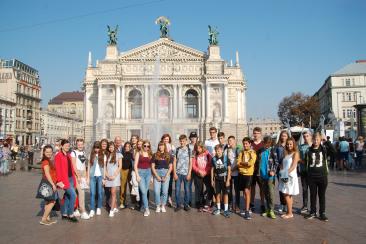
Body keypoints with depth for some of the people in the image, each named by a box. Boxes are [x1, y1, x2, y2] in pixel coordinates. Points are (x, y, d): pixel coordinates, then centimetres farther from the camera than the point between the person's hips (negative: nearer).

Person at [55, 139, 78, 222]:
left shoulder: (68, 155, 14)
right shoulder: (58, 156, -9)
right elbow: (58, 170, -13)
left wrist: (74, 178, 12)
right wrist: (60, 181, -17)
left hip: (71, 178, 8)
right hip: (64, 179, -8)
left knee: (67, 196, 13)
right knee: (73, 195, -13)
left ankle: (64, 214, 24)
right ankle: (71, 214, -2)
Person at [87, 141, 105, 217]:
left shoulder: (103, 156, 5)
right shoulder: (91, 155, 6)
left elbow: (104, 167, 5)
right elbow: (89, 167, 6)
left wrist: (104, 178, -1)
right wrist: (88, 177, 1)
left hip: (100, 176, 0)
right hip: (92, 176, 0)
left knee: (100, 193, 5)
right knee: (92, 193, -4)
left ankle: (99, 208, 18)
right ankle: (92, 210, -2)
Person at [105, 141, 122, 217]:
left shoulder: (118, 155, 3)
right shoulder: (107, 155, 12)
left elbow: (120, 166, -1)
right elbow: (105, 166, 10)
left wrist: (114, 175, -8)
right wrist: (107, 175, -4)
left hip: (115, 176, -3)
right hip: (108, 176, 3)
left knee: (113, 193, -10)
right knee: (112, 193, 8)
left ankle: (112, 210, -10)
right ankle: (115, 208, 19)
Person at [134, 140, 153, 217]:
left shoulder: (150, 154, 9)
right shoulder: (138, 153, 0)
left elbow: (151, 165, 11)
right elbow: (135, 165, -3)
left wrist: (151, 175, 5)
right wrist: (137, 175, -10)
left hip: (148, 172, 4)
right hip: (140, 172, -3)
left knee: (146, 191, 6)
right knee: (143, 191, -10)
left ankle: (142, 205, 22)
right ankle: (146, 209, -6)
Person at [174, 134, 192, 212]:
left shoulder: (189, 150, 2)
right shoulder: (177, 150, 5)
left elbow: (190, 163, 1)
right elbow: (174, 162, 5)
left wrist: (189, 173, -5)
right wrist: (174, 173, -2)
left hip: (186, 173, -1)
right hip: (178, 173, 1)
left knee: (187, 190, 5)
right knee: (177, 190, 2)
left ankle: (186, 205, 18)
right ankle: (178, 205, 15)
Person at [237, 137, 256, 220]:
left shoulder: (253, 152, -1)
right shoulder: (241, 152, 11)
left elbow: (251, 163, -14)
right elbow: (238, 163, 0)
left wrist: (242, 163, -4)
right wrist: (246, 163, -11)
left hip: (249, 174, -4)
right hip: (241, 173, 4)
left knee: (246, 191, -12)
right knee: (245, 191, 12)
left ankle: (247, 211, -10)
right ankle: (247, 207, 29)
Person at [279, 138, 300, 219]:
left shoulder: (295, 153, -5)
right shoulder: (286, 153, 15)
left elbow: (293, 166, -13)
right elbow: (282, 165, 12)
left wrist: (287, 173, -18)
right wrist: (281, 172, -4)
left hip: (291, 176, -7)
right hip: (284, 176, 7)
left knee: (287, 195, -4)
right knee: (287, 195, 9)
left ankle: (290, 213, 5)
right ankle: (288, 212, 16)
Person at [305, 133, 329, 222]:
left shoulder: (323, 149, 2)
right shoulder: (309, 150, 2)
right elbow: (306, 162, 8)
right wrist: (308, 173, 7)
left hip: (322, 176, -1)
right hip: (312, 176, 1)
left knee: (322, 195, 7)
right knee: (313, 195, 10)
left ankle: (322, 213, 17)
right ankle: (313, 212, 21)